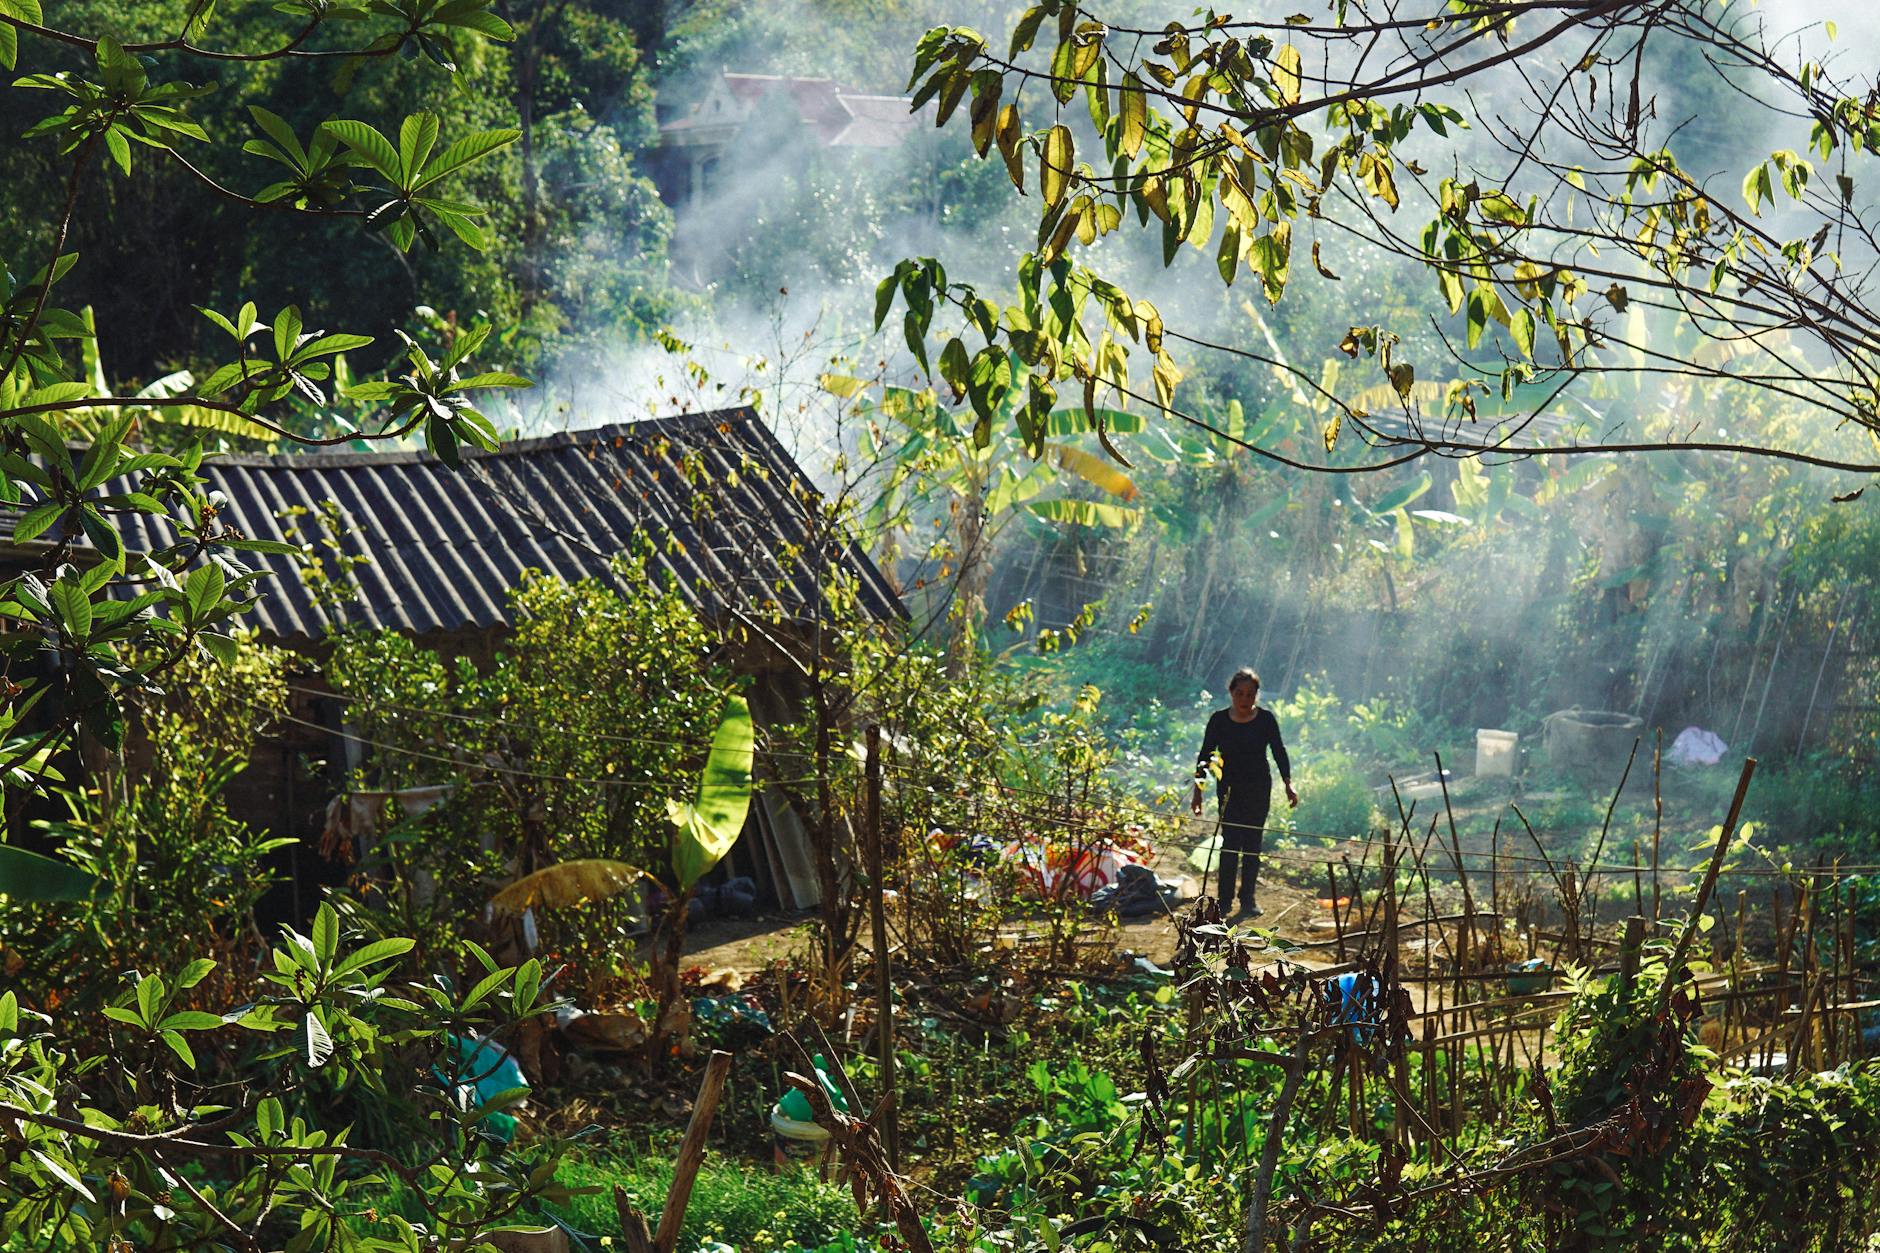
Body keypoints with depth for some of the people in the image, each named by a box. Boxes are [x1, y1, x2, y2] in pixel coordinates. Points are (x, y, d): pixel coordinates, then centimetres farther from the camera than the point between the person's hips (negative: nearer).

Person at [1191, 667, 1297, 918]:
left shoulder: (1266, 719, -4)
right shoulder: (1219, 720, -4)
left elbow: (1279, 753, 0)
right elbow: (1205, 756, 1)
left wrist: (1288, 785, -10)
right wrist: (1198, 791, -2)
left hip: (1259, 789, 0)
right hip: (1229, 789, 0)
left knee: (1252, 843, 3)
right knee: (1230, 843, -6)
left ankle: (1248, 899, 11)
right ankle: (1224, 900, -2)